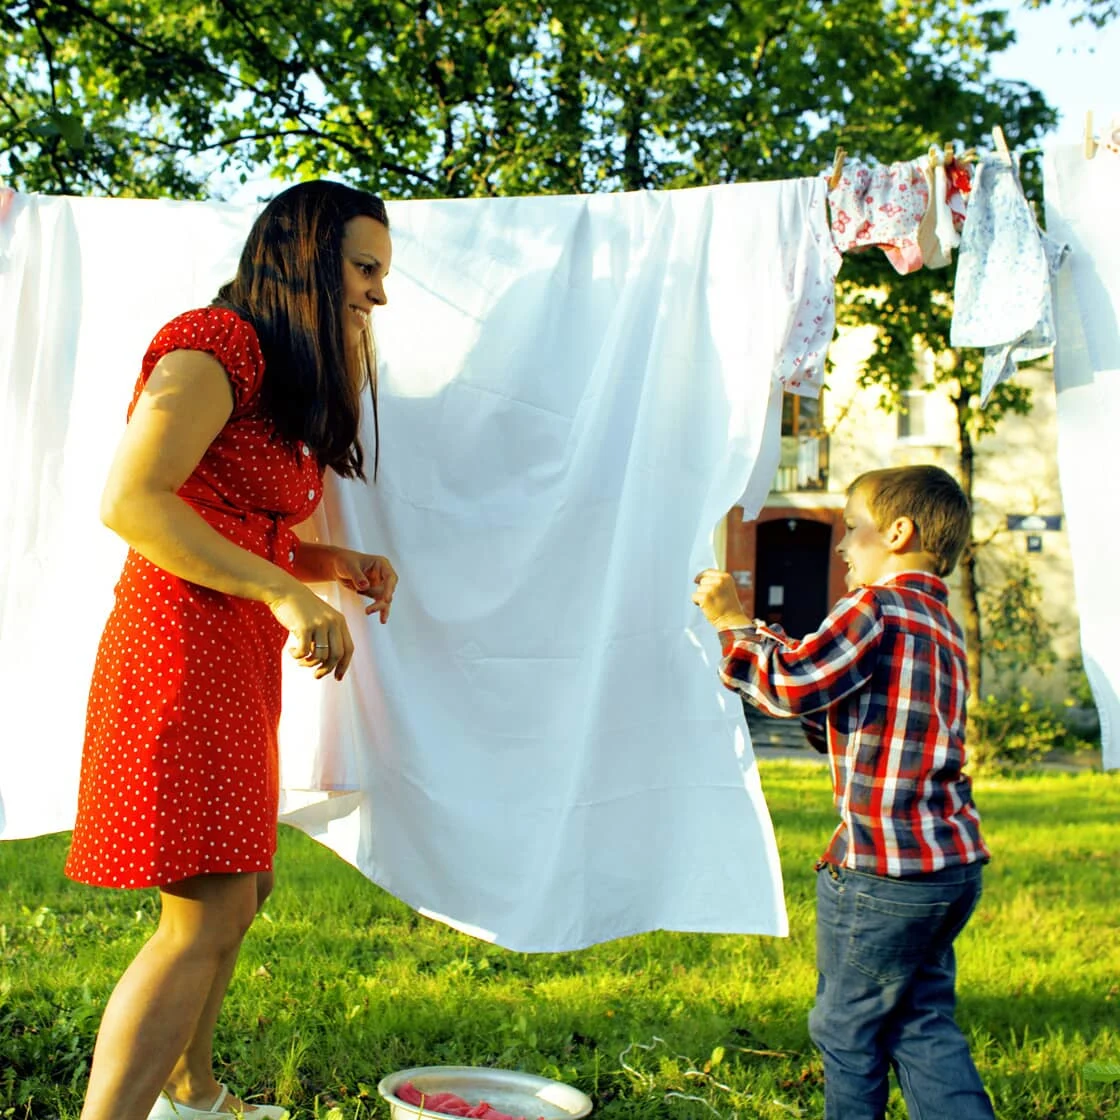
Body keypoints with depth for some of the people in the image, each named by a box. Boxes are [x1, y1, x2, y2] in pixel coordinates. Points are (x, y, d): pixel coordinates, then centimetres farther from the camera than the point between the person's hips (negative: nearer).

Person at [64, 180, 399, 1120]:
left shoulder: (285, 378, 20)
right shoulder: (217, 345, -11)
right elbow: (130, 500, -22)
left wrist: (339, 567, 5)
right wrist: (288, 592, -24)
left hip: (240, 660, 10)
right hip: (183, 648, -10)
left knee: (240, 892, 19)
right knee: (203, 919, -15)